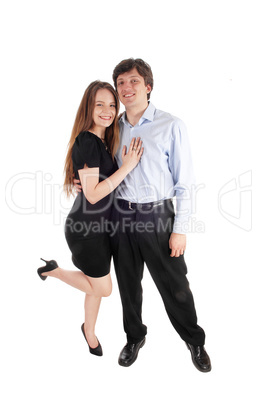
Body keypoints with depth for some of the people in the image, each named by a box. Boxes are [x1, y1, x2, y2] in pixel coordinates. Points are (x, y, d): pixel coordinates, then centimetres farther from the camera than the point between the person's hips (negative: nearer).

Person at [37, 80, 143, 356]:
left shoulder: (103, 141, 7)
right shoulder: (87, 142, -21)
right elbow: (93, 194, -25)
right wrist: (127, 166, -25)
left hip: (99, 225, 9)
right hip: (86, 228, -9)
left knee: (97, 284, 21)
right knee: (103, 288, 7)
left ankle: (89, 332, 44)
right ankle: (54, 270, 25)